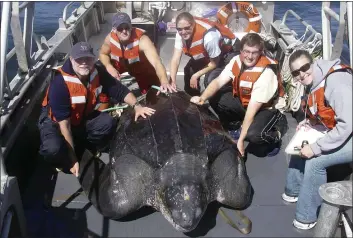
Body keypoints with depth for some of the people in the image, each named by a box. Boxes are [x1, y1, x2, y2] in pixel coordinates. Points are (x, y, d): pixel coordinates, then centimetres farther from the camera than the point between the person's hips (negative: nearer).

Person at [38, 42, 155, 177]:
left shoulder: (97, 74, -16)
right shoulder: (60, 83, -32)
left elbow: (120, 90, -7)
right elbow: (64, 124, -31)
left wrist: (136, 106, -28)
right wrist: (72, 159, -30)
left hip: (82, 119, 5)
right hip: (55, 122, -5)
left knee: (108, 123, -23)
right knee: (53, 148, -35)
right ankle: (64, 163, 1)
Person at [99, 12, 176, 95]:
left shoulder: (142, 39, -37)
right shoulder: (110, 37, -23)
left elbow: (157, 62, -51)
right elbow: (103, 54, 0)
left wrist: (164, 82, -70)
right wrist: (109, 67, -23)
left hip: (142, 69, -4)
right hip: (120, 67, 4)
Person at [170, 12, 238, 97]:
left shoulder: (208, 36, -40)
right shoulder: (181, 33, -22)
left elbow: (214, 63, -24)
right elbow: (175, 59, -21)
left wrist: (196, 76, -19)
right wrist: (172, 82, -32)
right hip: (207, 52, 7)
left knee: (210, 79, -25)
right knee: (189, 70, 0)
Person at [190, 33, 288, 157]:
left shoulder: (266, 72, -33)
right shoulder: (237, 60, -13)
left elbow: (252, 109, -34)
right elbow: (218, 82, -16)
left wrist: (241, 139, -33)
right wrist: (202, 98, -37)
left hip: (268, 108, -6)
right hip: (244, 100, 7)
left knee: (253, 134, -34)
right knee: (215, 99, -10)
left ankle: (275, 135, 1)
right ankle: (236, 126, 10)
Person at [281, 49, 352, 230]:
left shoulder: (335, 82, -27)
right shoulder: (313, 83, 1)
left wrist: (316, 147, -26)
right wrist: (310, 122, -2)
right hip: (338, 132, 9)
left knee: (315, 161, -18)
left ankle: (307, 217, -3)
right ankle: (294, 191, 26)